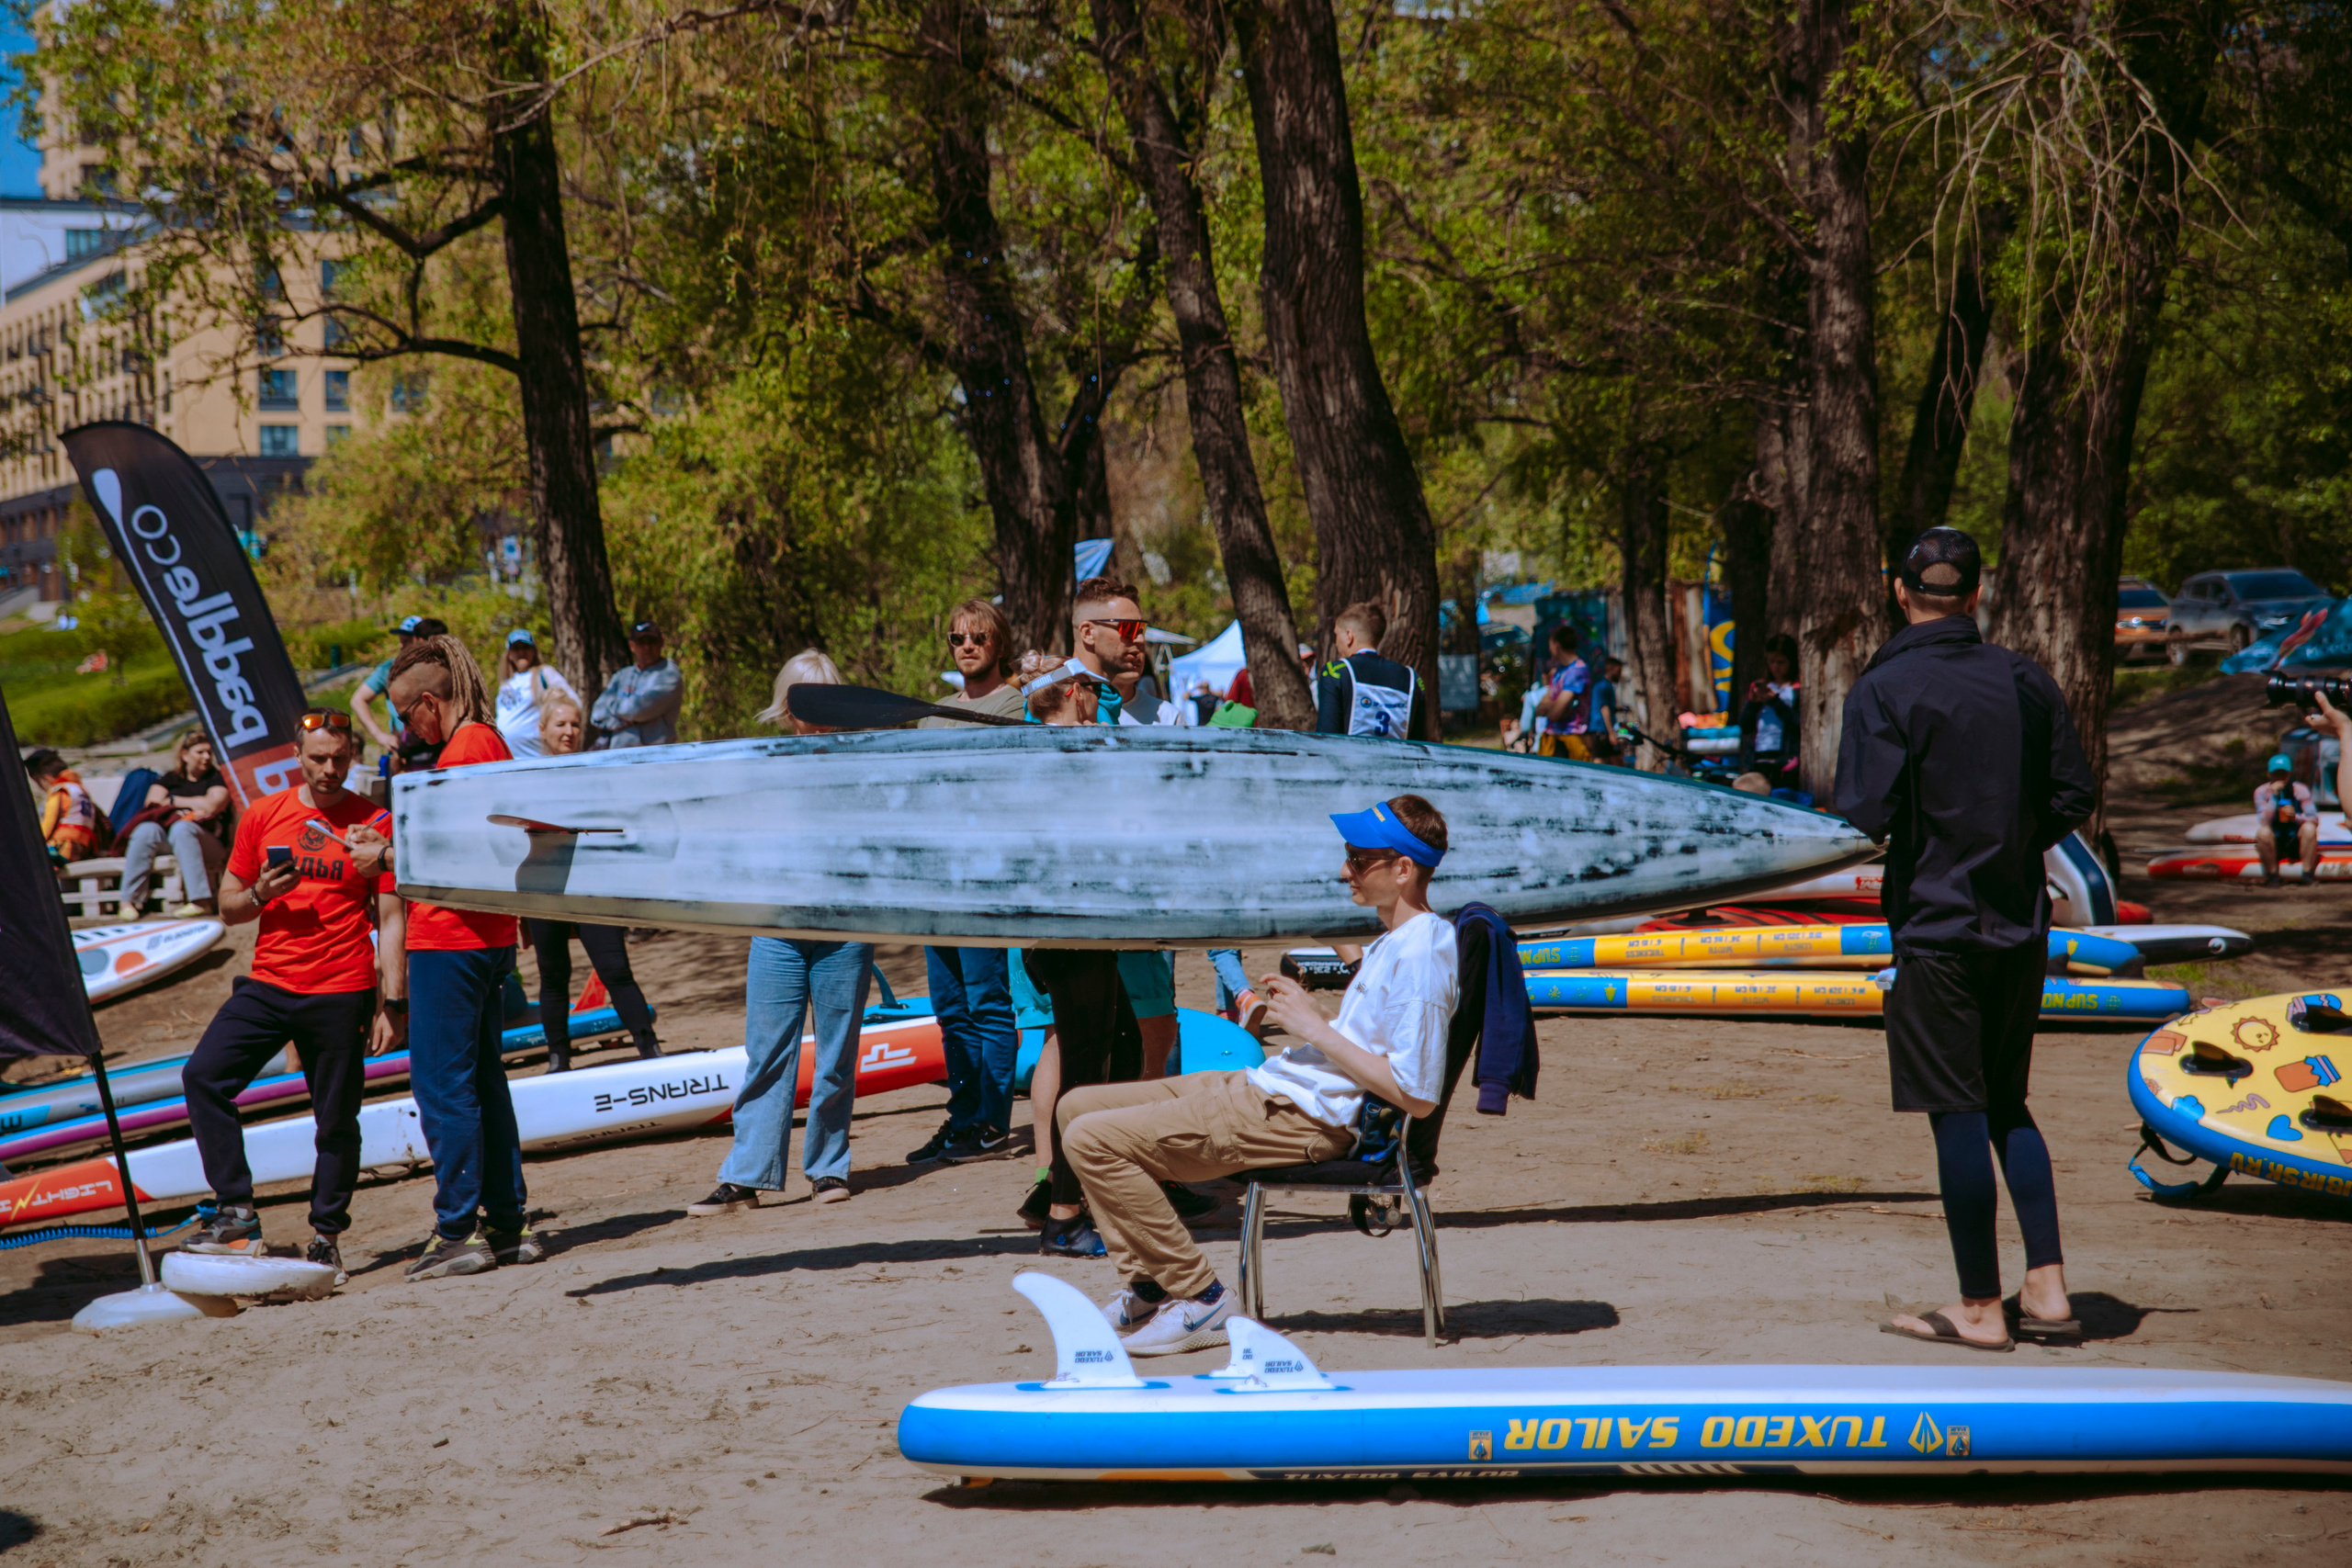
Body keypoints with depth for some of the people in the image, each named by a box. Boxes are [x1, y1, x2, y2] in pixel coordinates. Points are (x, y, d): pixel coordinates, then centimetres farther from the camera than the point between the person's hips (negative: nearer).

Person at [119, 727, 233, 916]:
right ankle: (129, 900, -32)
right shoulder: (170, 779, 22)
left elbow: (210, 806, -5)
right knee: (146, 830, -29)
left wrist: (173, 801, 6)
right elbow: (152, 806, 8)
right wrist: (193, 805, -2)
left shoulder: (216, 778, 13)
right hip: (165, 834, 3)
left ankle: (200, 901, -46)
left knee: (181, 829, -36)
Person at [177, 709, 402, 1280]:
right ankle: (237, 1215, -10)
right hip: (267, 985, 3)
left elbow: (390, 921, 0)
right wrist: (259, 895, -10)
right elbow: (228, 907, 14)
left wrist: (392, 1005, -6)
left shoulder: (375, 823, 0)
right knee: (203, 1075, -14)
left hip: (341, 992, -3)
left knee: (337, 1121, 0)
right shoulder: (264, 816, 8)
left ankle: (326, 1236, 15)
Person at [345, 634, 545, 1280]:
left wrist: (385, 857, -7)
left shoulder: (463, 749, -15)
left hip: (450, 938, -10)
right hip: (488, 936, 10)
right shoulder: (489, 743, 15)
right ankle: (510, 1222, 16)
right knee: (483, 1082, 14)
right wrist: (389, 840, 18)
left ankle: (457, 1232, -3)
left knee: (442, 1086, -5)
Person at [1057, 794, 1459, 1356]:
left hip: (1302, 1117, -11)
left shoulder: (1421, 955, -18)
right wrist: (1305, 1011, 9)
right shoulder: (1396, 940, 14)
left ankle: (1202, 1299, -10)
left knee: (1092, 1140, -18)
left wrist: (1316, 1029, -17)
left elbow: (1416, 1096, -24)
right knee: (1078, 1107, 12)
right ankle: (1150, 1286, 10)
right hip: (1269, 1083, 11)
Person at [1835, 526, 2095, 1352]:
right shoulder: (2026, 681, 4)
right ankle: (2047, 1290, 12)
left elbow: (1869, 811, -18)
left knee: (1959, 1114, 1)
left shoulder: (1884, 688, -11)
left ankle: (1981, 1308, 6)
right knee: (2007, 1105, 16)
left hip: (1937, 927, -5)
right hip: (2022, 927, 5)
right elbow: (2074, 797, 6)